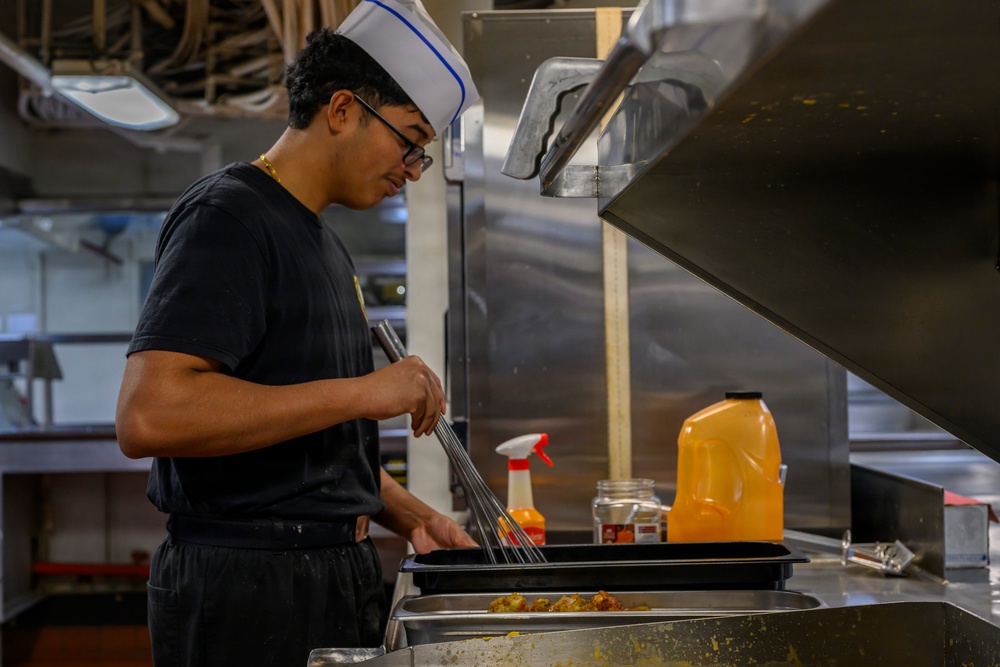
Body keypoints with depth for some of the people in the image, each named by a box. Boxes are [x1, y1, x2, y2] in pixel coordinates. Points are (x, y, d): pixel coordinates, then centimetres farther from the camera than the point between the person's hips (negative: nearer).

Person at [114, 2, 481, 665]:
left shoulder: (324, 243, 17)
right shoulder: (228, 218, -12)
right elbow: (147, 417, -27)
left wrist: (411, 517, 10)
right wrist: (363, 392, -23)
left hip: (338, 576, 9)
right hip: (246, 584, -9)